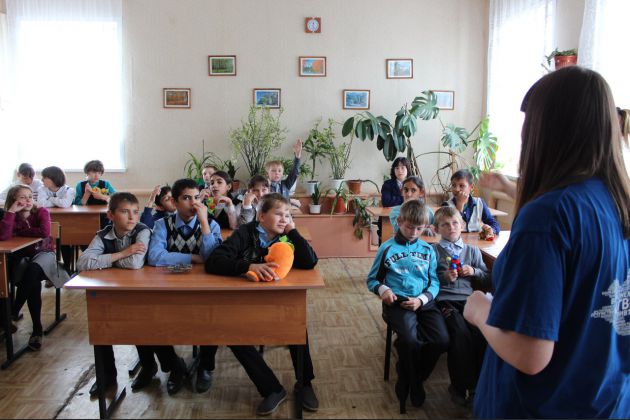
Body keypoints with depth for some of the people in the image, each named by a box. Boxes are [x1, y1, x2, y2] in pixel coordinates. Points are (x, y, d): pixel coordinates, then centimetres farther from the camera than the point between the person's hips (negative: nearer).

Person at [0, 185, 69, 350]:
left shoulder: (41, 212, -8)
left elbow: (45, 232, -28)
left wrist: (19, 232, -14)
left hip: (44, 253, -1)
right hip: (23, 256, 1)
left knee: (33, 270, -38)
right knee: (33, 281, -32)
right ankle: (37, 329, -27)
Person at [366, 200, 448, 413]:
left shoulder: (427, 250, 12)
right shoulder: (387, 248, 5)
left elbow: (434, 282, 10)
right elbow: (372, 280, 11)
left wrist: (421, 299, -8)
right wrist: (382, 289, -10)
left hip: (424, 302, 3)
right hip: (398, 302, -3)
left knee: (442, 340, -20)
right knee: (410, 341, -29)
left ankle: (414, 378, 9)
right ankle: (411, 383, 3)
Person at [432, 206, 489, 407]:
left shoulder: (473, 251, 22)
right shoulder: (433, 251, 11)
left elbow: (487, 281, 24)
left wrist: (474, 271, 6)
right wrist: (444, 277, -10)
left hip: (468, 300, 3)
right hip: (444, 300, -3)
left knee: (482, 332, -27)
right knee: (460, 332, -31)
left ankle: (476, 384, -12)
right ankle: (460, 386, -15)